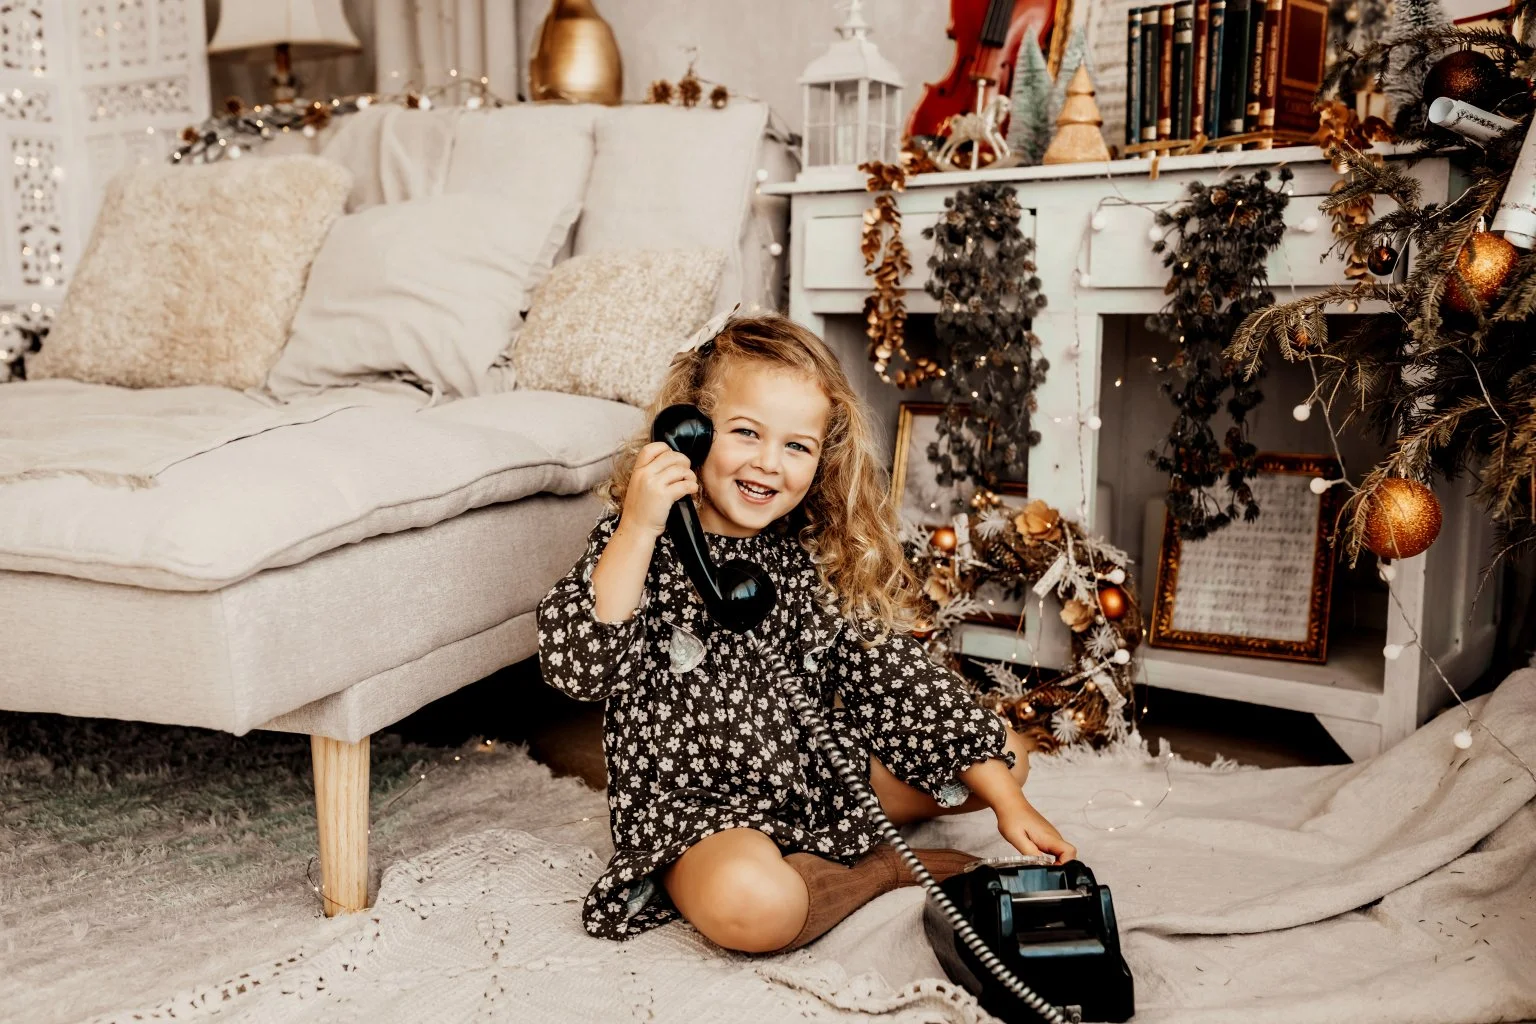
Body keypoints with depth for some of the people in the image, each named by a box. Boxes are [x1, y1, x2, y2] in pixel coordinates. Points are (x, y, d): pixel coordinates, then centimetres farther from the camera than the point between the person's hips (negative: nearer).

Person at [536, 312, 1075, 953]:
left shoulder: (828, 563, -1)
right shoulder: (637, 542, -11)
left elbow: (901, 680, 0)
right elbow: (574, 667, -24)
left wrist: (1007, 800, -6)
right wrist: (638, 529, -33)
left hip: (817, 777, 5)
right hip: (689, 801, -5)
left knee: (1007, 752, 5)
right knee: (748, 902, -38)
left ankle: (822, 859, 2)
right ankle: (882, 870, -5)